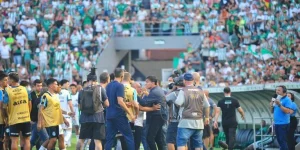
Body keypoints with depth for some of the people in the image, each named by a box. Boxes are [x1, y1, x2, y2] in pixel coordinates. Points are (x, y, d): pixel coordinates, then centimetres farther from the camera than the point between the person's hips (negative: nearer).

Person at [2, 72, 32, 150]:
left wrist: (6, 116, 9)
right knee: (27, 140, 9)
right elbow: (30, 104, 8)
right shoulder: (25, 90, 3)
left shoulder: (8, 92, -10)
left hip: (14, 120, -3)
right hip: (26, 118, 3)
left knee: (14, 140, 0)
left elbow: (4, 107, -10)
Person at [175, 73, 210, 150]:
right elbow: (207, 106, 13)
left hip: (186, 122, -5)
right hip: (198, 122, 5)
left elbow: (178, 103, -16)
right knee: (198, 144, 12)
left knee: (181, 142, -6)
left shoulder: (183, 91, -7)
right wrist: (207, 117, 27)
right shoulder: (200, 92, 7)